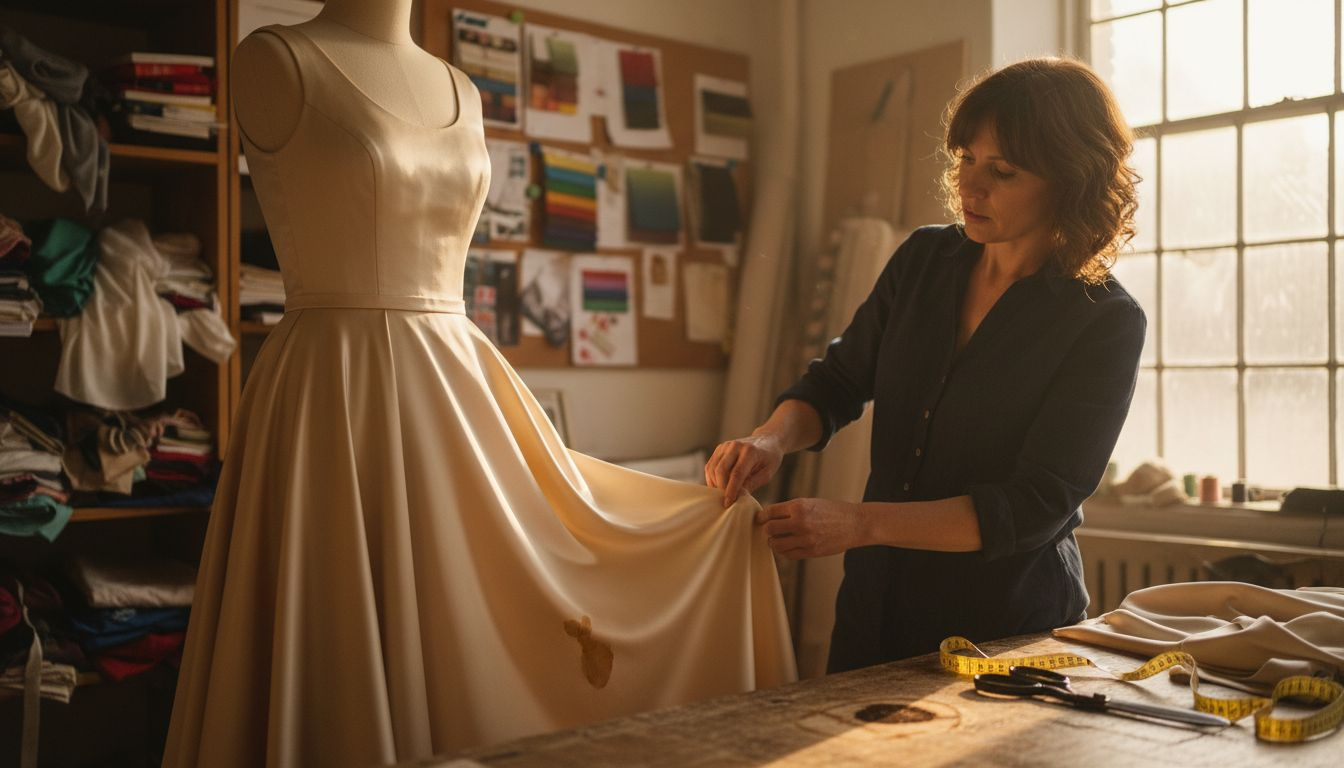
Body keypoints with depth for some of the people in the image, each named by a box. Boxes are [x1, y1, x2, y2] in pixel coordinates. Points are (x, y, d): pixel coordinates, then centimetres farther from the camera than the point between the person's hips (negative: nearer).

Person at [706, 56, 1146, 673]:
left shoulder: (1107, 323, -16)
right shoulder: (925, 259, -1)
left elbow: (1034, 508, -20)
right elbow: (837, 382, 8)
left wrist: (859, 524, -30)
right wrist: (773, 437, -15)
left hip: (1011, 629, -4)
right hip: (878, 600, 5)